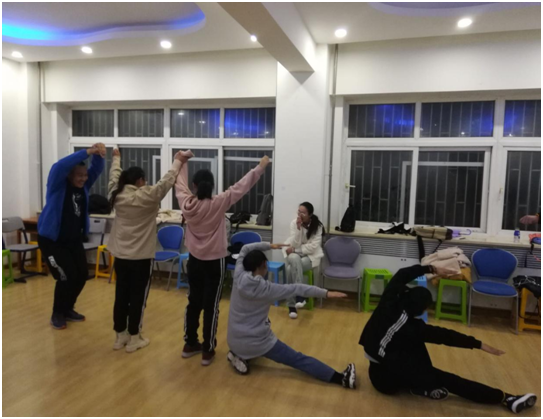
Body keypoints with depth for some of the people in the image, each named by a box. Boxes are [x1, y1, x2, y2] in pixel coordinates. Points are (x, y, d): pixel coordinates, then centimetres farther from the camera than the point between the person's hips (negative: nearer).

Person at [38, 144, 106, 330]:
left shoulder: (83, 186, -1)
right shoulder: (58, 184, -15)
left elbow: (97, 169, -9)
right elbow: (60, 166, -33)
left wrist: (98, 155, -31)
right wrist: (87, 152, -40)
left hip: (74, 240, 6)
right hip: (51, 240, -6)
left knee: (82, 275, 5)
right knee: (67, 276, -10)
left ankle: (67, 309, 27)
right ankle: (57, 314, 12)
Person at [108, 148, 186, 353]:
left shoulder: (117, 195, 0)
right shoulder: (147, 196, -16)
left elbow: (114, 177, 18)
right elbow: (167, 181, -10)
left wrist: (116, 158, 34)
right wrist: (178, 161, 3)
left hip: (120, 255, 6)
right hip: (141, 256, -6)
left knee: (121, 295, 14)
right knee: (138, 297, 5)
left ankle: (120, 336, 26)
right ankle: (134, 338, 16)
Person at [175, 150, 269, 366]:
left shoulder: (186, 203, -8)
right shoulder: (218, 204, -18)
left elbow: (180, 184, 11)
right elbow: (240, 187, -13)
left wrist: (183, 161, 26)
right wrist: (260, 167, -3)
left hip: (194, 260, 5)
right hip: (214, 262, -4)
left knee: (194, 302, 17)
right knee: (211, 306, 5)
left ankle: (190, 344, 30)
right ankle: (207, 350, 15)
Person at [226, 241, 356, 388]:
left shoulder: (238, 277, -7)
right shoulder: (266, 288, -17)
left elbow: (245, 249, 7)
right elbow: (296, 289, -16)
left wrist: (269, 246, 11)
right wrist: (325, 293, -14)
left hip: (233, 341, 5)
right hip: (258, 343, -5)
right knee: (299, 359, 2)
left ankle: (239, 355, 18)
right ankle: (340, 378, 0)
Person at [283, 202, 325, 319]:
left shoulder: (317, 226, -10)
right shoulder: (294, 223, -6)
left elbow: (313, 246, -14)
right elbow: (295, 244, -13)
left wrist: (296, 249, -16)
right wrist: (298, 228, -24)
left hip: (311, 256, -2)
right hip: (295, 254, 2)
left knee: (291, 269, -31)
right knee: (294, 259, -37)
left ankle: (292, 304, -26)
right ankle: (299, 295, -34)